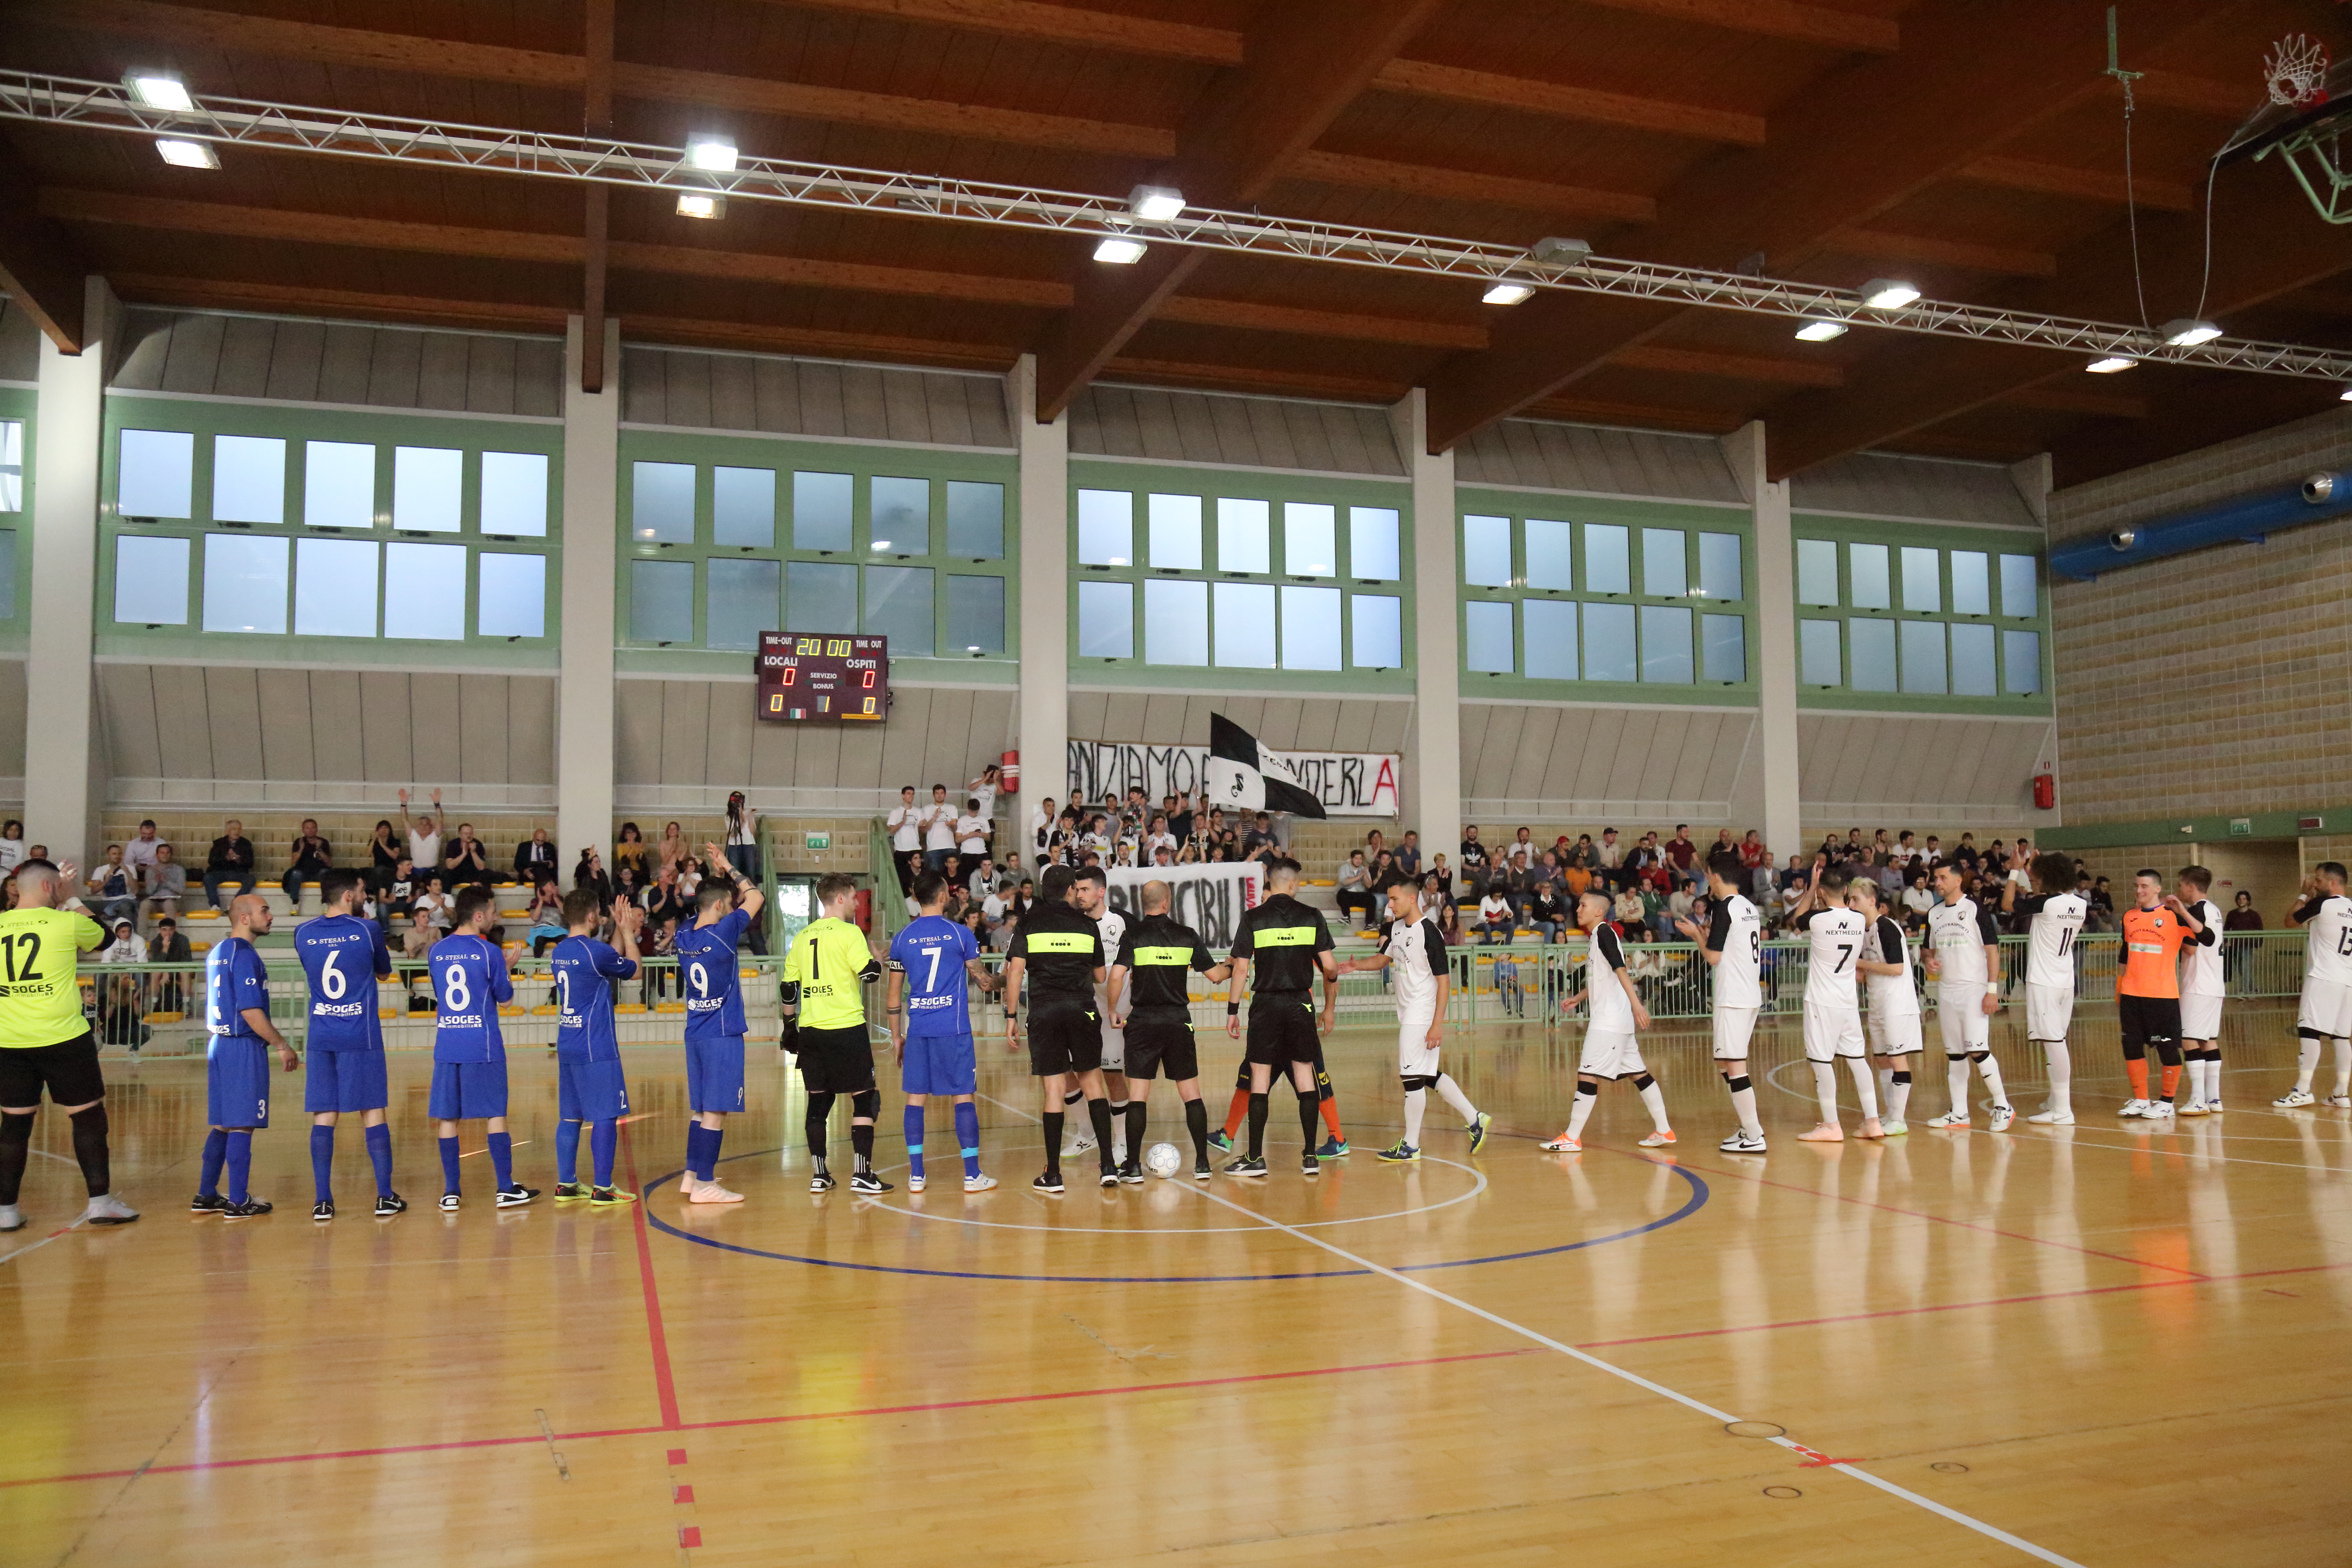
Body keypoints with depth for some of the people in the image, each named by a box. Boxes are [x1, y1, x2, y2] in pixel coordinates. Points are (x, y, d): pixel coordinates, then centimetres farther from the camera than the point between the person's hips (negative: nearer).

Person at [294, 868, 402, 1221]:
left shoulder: (303, 934, 3)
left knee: (323, 1117, 5)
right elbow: (384, 973, 11)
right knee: (373, 1113, 3)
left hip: (320, 1037, 3)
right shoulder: (367, 930, -6)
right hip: (361, 1036, -3)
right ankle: (385, 1197, 6)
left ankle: (322, 1201, 4)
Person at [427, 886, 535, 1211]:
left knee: (448, 1117, 8)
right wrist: (506, 970, 20)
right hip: (483, 1046, -4)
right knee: (495, 1114, 3)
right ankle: (506, 1189, 6)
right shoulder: (489, 953, -8)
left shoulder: (436, 952, 6)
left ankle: (451, 1192, 10)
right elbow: (505, 996, 2)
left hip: (446, 1047, 4)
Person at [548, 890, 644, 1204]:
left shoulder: (559, 952, 10)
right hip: (596, 1048, -8)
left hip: (566, 1045, 8)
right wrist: (627, 932, 10)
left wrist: (622, 930, 21)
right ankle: (602, 1189, 0)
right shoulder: (595, 951, -16)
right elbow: (632, 968, 1)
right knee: (605, 1116, -2)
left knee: (570, 1117, 12)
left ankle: (566, 1185, 16)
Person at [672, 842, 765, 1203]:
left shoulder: (683, 938, 6)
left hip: (695, 1034, 8)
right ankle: (704, 1185, 0)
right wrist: (729, 868, 2)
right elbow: (756, 898, -7)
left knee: (700, 1109, 16)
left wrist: (720, 874, 19)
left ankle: (692, 1176, 22)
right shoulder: (721, 934, -16)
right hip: (722, 1036, -8)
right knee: (715, 1112, -3)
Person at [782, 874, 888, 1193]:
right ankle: (862, 1175, 0)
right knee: (864, 1098, 2)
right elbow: (869, 973, -15)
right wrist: (880, 960, 7)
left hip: (810, 1031, 6)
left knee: (818, 1100, 11)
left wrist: (790, 1027, 21)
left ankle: (819, 1175, 13)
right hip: (846, 1028, -6)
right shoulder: (849, 933, -8)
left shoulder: (802, 936, 11)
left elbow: (789, 989, 12)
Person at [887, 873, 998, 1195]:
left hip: (917, 1030, 3)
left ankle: (917, 1175, 8)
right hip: (954, 1029, -3)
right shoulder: (961, 933, -2)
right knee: (963, 1097, 1)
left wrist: (896, 1036, 18)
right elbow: (980, 979, 7)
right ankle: (972, 1176, 3)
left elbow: (894, 994, 10)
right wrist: (991, 981, 31)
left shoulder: (902, 938, 6)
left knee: (916, 1097, 7)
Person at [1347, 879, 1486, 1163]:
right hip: (1407, 1014, 9)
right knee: (1429, 1075, 14)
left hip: (1422, 1015, -9)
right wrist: (1358, 965, 2)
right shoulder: (1397, 927, 9)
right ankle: (1474, 1119, 26)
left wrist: (1437, 1025, -22)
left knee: (1412, 1077, -4)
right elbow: (1384, 959, 24)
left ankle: (1410, 1146, 5)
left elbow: (1444, 980, -18)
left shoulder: (1429, 932, -18)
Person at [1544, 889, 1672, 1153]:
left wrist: (1636, 1003, -29)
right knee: (1637, 1073, 11)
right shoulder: (1599, 936, 18)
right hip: (1617, 1020, 10)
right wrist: (1576, 999, 28)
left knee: (1587, 1073, -8)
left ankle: (1572, 1138, -5)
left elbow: (1621, 969, -21)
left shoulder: (1604, 932, -10)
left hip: (1609, 1020, -10)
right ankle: (1663, 1131, 14)